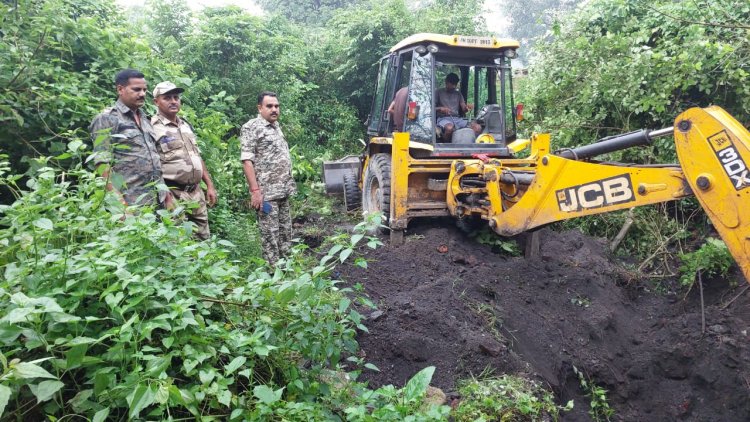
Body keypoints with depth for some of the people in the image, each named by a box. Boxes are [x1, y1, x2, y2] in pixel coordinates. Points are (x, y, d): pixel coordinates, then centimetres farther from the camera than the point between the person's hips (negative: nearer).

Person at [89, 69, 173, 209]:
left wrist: (164, 189, 14)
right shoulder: (107, 119, -3)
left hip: (158, 199, 7)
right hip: (131, 202, -7)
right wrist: (117, 199, -18)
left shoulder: (145, 119, 18)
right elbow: (102, 162, -10)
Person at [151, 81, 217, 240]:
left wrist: (210, 185, 15)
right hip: (174, 195, -7)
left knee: (204, 241, 11)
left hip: (197, 193, 7)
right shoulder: (152, 128, -8)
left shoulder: (187, 125, 16)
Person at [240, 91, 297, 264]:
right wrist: (255, 190, -21)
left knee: (285, 230, 13)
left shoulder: (276, 126, 17)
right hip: (266, 192, -8)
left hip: (283, 191, 8)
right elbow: (247, 160, -15)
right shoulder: (251, 127, -8)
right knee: (270, 233, -4)